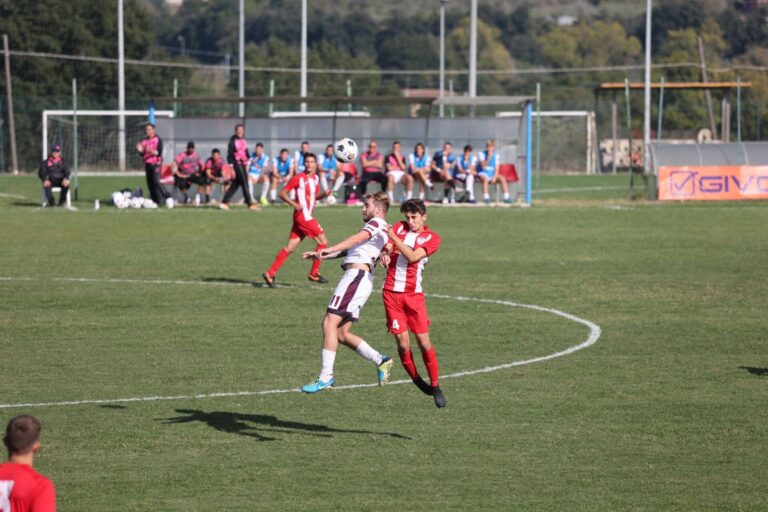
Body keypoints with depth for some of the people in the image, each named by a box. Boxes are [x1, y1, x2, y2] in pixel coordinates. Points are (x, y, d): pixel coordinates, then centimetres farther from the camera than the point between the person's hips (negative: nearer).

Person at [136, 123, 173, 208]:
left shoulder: (158, 140, -4)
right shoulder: (144, 141, 14)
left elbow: (159, 153, -11)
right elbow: (142, 154, 15)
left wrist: (152, 151, -29)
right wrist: (140, 150, -6)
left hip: (156, 164, -7)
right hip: (147, 164, 7)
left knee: (156, 182, -21)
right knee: (150, 184, 3)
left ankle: (167, 197, -15)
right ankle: (155, 201, 8)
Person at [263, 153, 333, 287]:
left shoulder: (315, 178, 12)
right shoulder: (299, 178, -10)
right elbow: (282, 193, -8)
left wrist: (324, 194, 4)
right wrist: (294, 204, -21)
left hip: (307, 217, 8)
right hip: (302, 215, -8)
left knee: (290, 247, 5)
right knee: (323, 241, -5)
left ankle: (270, 273, 5)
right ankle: (314, 273, 5)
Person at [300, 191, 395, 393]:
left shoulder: (377, 223, -1)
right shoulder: (376, 229, 30)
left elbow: (359, 238, -21)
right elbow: (348, 249, 31)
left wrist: (330, 249, -34)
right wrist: (320, 255, 21)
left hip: (357, 275, -10)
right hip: (360, 277, 10)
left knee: (330, 323, -15)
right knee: (342, 334, 8)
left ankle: (325, 377, -18)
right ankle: (380, 361, 9)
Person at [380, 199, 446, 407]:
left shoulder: (432, 238, 1)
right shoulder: (399, 227, 11)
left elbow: (412, 257, -13)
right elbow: (386, 246, 4)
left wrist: (395, 238, -22)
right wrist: (384, 253, -19)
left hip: (414, 294, -2)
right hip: (392, 292, 2)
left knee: (424, 342, -5)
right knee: (403, 343, -5)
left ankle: (435, 386, 6)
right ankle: (416, 381, 14)